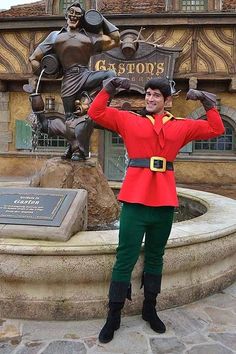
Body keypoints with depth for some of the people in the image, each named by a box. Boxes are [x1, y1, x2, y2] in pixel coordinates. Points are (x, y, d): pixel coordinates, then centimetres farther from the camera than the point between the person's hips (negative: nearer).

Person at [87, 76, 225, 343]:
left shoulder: (180, 126, 13)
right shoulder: (128, 120, 7)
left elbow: (216, 129, 17)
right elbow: (95, 113, 6)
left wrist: (207, 102, 10)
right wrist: (109, 88, 1)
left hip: (165, 201, 3)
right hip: (135, 199, -3)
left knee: (155, 257, 15)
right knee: (125, 259, 1)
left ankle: (150, 309, 33)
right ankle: (113, 316, 15)